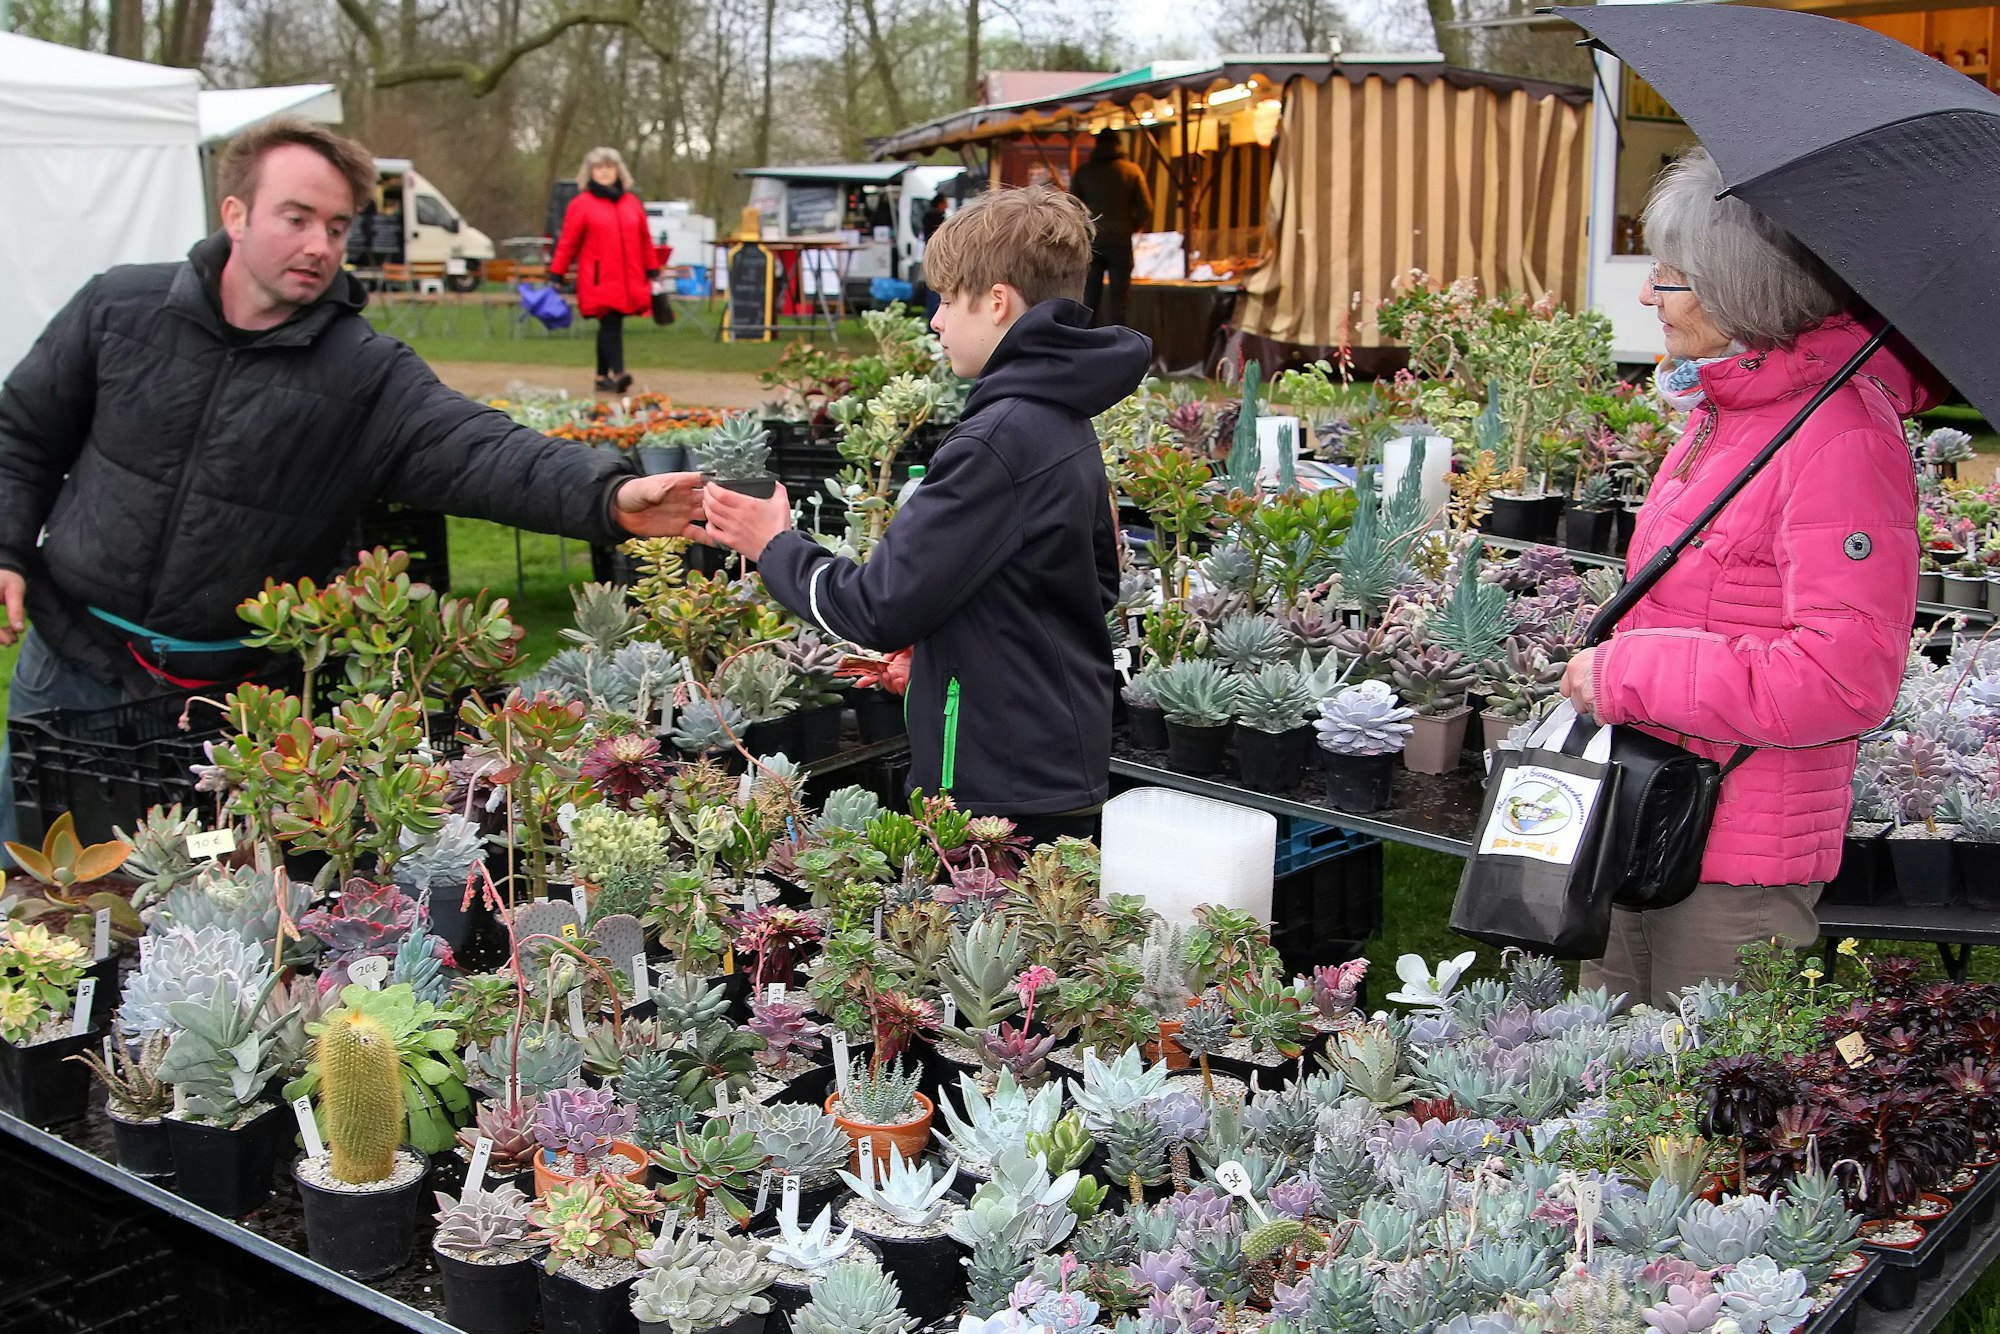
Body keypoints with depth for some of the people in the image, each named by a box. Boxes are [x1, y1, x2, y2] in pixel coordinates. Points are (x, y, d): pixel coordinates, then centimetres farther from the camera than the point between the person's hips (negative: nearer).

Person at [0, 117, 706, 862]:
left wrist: (608, 497, -43)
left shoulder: (368, 375, -13)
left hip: (226, 690, -1)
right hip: (70, 656, 2)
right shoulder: (120, 308, -6)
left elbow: (480, 452, -27)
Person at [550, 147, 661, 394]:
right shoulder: (581, 204, 2)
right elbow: (568, 242, 2)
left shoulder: (632, 202, 15)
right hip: (599, 280, -4)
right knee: (610, 322, -16)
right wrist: (555, 274, 2)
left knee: (611, 324, 7)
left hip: (628, 279, 4)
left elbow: (645, 239, 18)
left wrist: (653, 270, 18)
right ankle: (615, 373, -25)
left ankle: (604, 376, 15)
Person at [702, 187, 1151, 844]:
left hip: (1001, 794, -9)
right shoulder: (1068, 424, 9)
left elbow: (881, 608, -21)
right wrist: (941, 646, 16)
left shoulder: (998, 439, -21)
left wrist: (776, 545, -3)